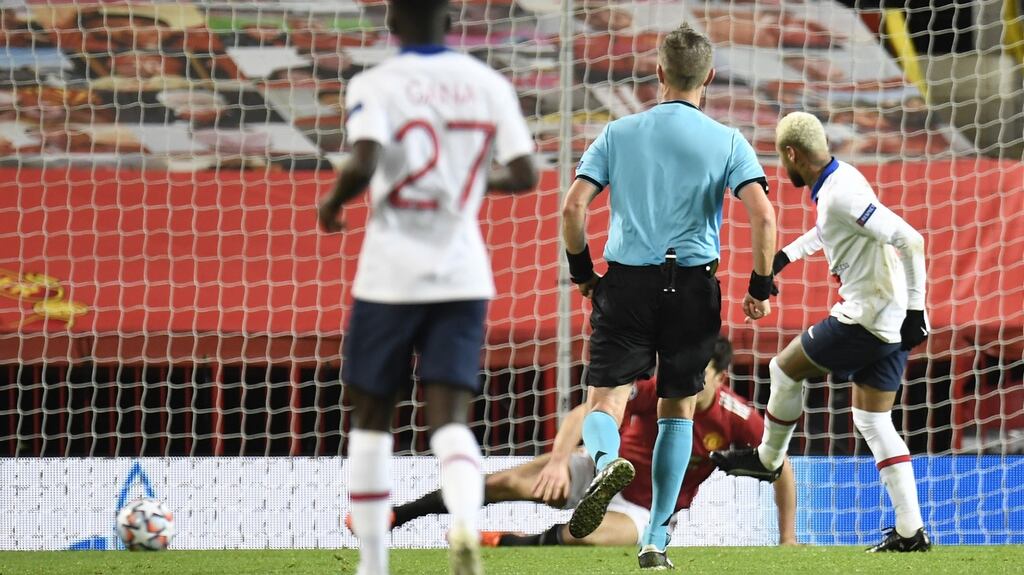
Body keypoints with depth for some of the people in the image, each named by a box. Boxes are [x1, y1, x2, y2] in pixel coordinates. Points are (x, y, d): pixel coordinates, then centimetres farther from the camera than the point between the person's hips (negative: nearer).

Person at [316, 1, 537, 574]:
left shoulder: (375, 86, -7)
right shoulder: (488, 85, 4)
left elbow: (364, 164, -22)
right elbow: (525, 175, 2)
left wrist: (332, 204, -2)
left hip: (391, 275, -2)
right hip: (462, 275, 2)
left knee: (372, 417, 14)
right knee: (450, 419, -2)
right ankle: (466, 521, -32)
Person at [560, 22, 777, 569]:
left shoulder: (619, 133, 3)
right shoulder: (727, 142, 0)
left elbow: (572, 206, -2)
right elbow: (763, 215, -11)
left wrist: (582, 271, 12)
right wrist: (761, 287, 1)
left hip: (626, 282, 0)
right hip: (694, 287, 1)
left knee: (604, 401, 1)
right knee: (678, 408, 14)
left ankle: (607, 460, -35)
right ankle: (656, 540, 11)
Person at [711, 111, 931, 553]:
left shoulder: (841, 194, -20)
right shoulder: (838, 179, 11)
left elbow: (910, 241, -26)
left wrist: (916, 309, -26)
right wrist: (787, 254, 41)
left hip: (866, 317, -10)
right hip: (890, 327, 10)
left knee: (786, 368, 10)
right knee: (873, 423, 10)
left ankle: (767, 458, 30)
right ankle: (911, 531, 5)